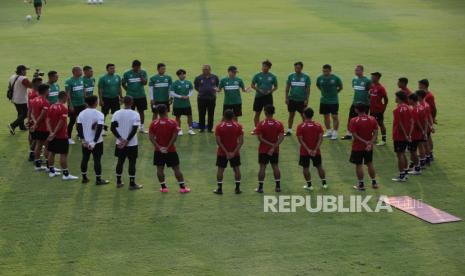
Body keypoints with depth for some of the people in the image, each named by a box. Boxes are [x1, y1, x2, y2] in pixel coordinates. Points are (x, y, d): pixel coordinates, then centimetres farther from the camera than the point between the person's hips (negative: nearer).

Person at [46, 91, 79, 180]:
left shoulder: (51, 107, 5)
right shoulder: (63, 108, -18)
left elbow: (48, 120, -1)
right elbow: (61, 123, -22)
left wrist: (51, 132, -8)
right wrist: (54, 133, -15)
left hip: (53, 135, 8)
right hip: (62, 136, -8)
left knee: (51, 152, 15)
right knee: (63, 154, -4)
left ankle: (51, 171, 24)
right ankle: (66, 174, -1)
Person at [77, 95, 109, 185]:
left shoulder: (82, 113, 0)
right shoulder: (99, 114, -15)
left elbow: (79, 127, -2)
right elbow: (99, 129, -21)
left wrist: (83, 139, -2)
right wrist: (95, 141, -17)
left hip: (85, 141, 5)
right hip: (96, 141, -5)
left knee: (85, 159, 15)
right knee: (97, 160, 3)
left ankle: (84, 178, 23)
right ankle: (98, 179, 9)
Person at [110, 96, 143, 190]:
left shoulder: (117, 113, -2)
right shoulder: (135, 114, -12)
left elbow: (113, 128, -6)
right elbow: (134, 130, -18)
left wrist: (120, 139, -8)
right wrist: (127, 141, -13)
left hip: (120, 143, 4)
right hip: (132, 144, -4)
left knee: (120, 161, 16)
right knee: (132, 163, 5)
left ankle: (118, 182, 23)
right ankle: (132, 184, 8)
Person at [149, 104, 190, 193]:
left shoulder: (153, 124, -4)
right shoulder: (173, 123, -8)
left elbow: (151, 137, -10)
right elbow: (174, 136, -15)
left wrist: (159, 147, -13)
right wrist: (168, 147, -12)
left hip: (158, 150, 1)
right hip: (171, 151, -1)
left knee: (160, 168, 10)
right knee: (176, 168, 6)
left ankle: (163, 187, 13)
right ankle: (182, 187, 9)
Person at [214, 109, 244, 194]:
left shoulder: (219, 127, -10)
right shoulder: (238, 126, -6)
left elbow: (218, 141, -14)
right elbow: (241, 141, -10)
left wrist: (226, 152, -13)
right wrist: (234, 152, -12)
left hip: (222, 152, -1)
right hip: (235, 152, 1)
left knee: (220, 169, 8)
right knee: (236, 169, 12)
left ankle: (219, 189, 9)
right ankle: (237, 188, 14)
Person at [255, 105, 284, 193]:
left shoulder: (260, 124, -11)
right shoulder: (279, 124, -4)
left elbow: (260, 138, -16)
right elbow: (281, 137, -12)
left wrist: (272, 145, -14)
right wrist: (274, 146, -16)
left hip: (263, 150, -2)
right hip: (275, 150, 2)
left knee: (262, 167, 3)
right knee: (275, 166, 11)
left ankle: (260, 187, 6)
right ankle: (278, 186, 13)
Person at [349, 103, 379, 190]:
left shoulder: (354, 121, -14)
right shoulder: (372, 119, -3)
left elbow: (355, 135, -18)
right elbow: (375, 133, -6)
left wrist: (365, 142, -16)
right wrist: (370, 143, -12)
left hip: (357, 147, -4)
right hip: (369, 147, 4)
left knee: (359, 165, 5)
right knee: (370, 164, 17)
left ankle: (361, 184, 9)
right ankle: (374, 182, 23)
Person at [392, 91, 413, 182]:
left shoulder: (398, 110, -17)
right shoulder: (408, 108, 7)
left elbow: (400, 124, -20)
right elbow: (411, 122, 5)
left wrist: (405, 135, -13)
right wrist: (409, 135, 3)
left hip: (398, 136, -8)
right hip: (406, 136, 8)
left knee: (399, 155, -2)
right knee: (403, 154, 19)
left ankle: (401, 176, 2)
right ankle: (405, 173, 25)